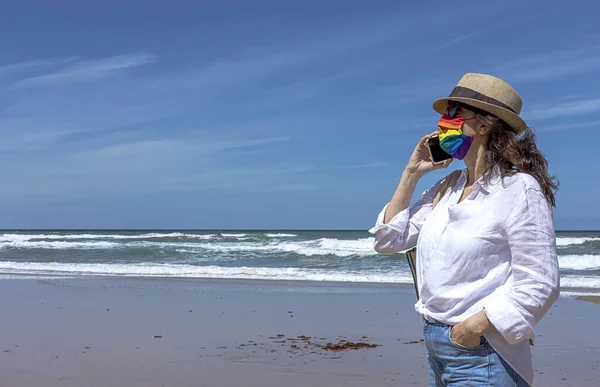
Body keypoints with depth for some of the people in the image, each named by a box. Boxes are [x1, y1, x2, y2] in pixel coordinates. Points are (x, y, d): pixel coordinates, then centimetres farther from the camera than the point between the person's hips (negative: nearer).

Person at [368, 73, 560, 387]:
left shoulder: (518, 189, -14)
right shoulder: (446, 189, 7)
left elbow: (539, 285, -17)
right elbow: (388, 239, 10)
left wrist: (472, 329, -18)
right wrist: (412, 172, 5)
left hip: (481, 355, -7)